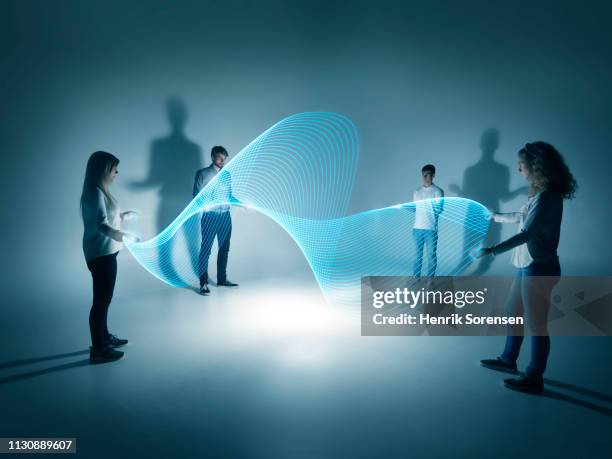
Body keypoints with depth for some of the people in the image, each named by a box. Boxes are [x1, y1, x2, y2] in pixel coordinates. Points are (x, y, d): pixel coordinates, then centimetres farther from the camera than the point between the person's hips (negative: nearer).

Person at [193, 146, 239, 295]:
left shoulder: (227, 174, 12)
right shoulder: (203, 174, -4)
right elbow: (196, 195, -8)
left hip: (225, 215, 6)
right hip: (210, 216, -6)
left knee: (224, 248, 11)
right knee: (206, 249, -3)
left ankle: (222, 279, 24)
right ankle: (203, 283, 3)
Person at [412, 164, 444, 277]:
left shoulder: (438, 191, -3)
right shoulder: (416, 191, 11)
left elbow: (440, 210, -9)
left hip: (431, 229, -4)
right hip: (417, 228, 4)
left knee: (432, 255, 5)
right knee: (417, 255, 11)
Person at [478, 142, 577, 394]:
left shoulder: (547, 196, -19)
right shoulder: (540, 194, 10)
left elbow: (526, 233, -24)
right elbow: (520, 216, 28)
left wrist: (492, 250, -24)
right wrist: (494, 216, 42)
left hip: (539, 268, -10)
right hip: (528, 266, 10)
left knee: (536, 325, 3)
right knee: (512, 313, 20)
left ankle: (534, 379, 17)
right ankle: (508, 359, 36)